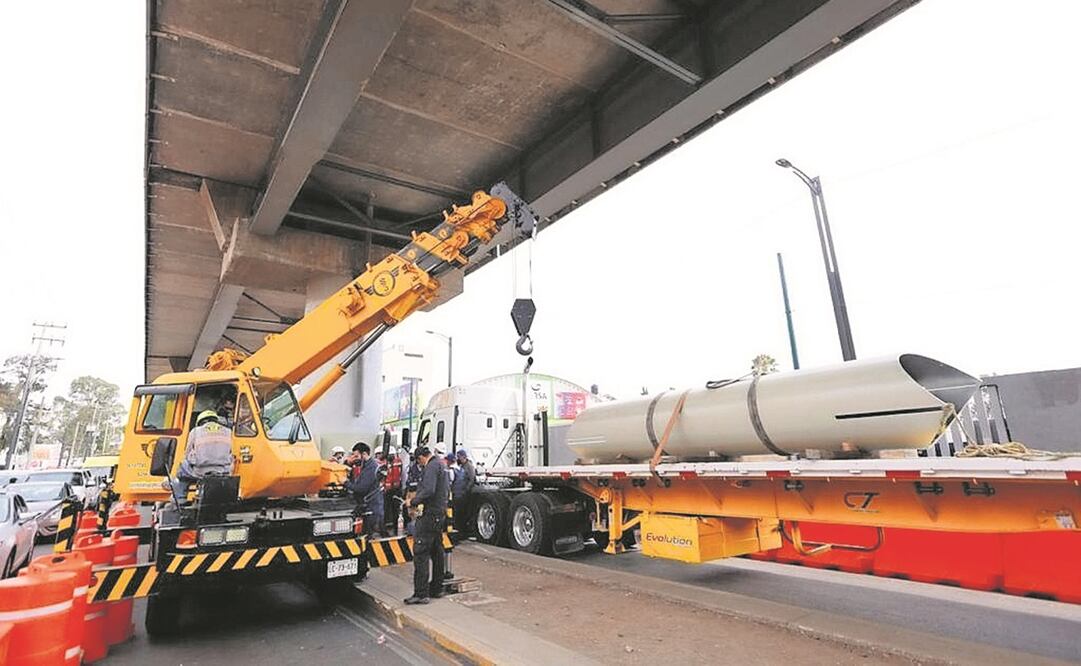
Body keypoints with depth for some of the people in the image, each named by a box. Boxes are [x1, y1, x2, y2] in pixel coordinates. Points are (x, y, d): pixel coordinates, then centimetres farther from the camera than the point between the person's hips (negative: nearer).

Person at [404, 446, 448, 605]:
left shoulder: (432, 466, -14)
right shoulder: (441, 464, 16)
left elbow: (428, 490, -26)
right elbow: (447, 491, 24)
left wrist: (413, 502, -15)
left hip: (429, 514, -10)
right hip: (440, 513, 10)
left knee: (421, 553, -6)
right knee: (437, 551, 16)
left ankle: (421, 593, -4)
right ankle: (436, 588, 25)